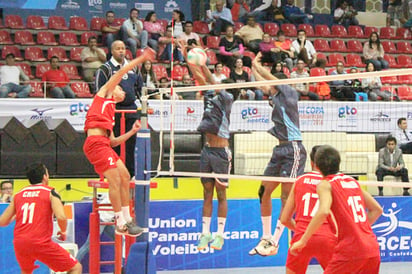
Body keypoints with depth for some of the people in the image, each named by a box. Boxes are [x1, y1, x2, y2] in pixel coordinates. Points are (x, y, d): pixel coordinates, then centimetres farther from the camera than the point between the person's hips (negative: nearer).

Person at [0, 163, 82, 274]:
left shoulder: (18, 195, 14)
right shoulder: (50, 193, 1)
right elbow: (61, 217, -14)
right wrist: (63, 232, 6)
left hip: (19, 243, 5)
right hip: (40, 243, -5)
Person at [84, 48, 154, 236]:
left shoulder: (110, 111, 30)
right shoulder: (104, 93, 13)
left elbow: (112, 141, 24)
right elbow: (122, 72, 4)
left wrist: (132, 131, 19)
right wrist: (141, 58, 5)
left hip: (104, 144, 9)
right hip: (96, 142, -9)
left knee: (125, 177, 9)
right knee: (115, 180, -11)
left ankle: (126, 219, 16)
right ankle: (121, 225, -7)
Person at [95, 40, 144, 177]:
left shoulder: (133, 68, 15)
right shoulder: (106, 68, -1)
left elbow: (139, 87, 26)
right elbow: (99, 90, -3)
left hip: (131, 110, 5)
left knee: (130, 142, 5)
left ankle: (130, 174, 11)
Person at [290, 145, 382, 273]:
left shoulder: (325, 184, -2)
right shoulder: (353, 181, 17)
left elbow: (323, 212, -21)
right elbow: (377, 209, 21)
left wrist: (303, 241, -18)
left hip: (350, 249, -6)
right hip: (373, 250, 6)